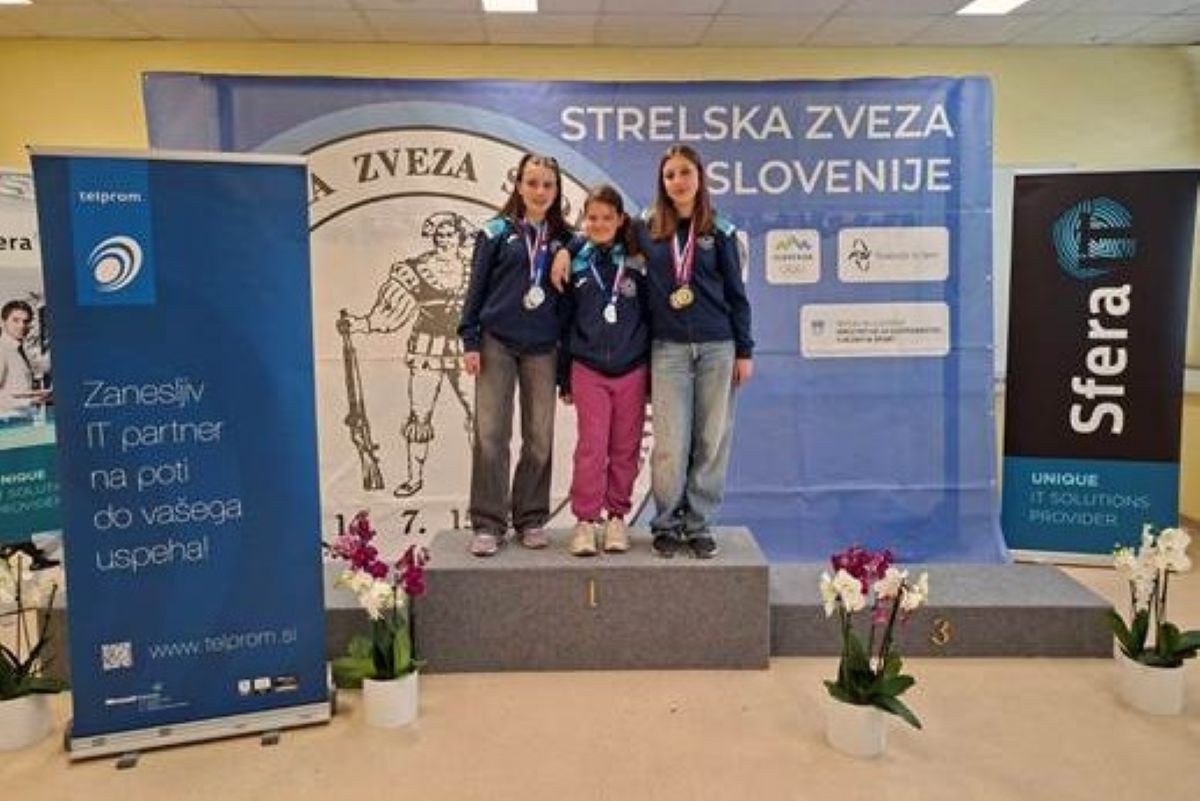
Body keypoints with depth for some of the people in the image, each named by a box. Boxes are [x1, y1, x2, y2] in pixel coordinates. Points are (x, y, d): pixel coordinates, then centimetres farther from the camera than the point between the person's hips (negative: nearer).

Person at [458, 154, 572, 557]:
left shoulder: (564, 238, 9)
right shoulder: (497, 232, 3)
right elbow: (476, 288, 2)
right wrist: (470, 341, -4)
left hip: (543, 349, 2)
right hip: (497, 343, -2)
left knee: (540, 437, 5)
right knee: (491, 434, -3)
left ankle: (531, 519, 17)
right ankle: (488, 524, 4)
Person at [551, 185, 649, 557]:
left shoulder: (638, 262, 2)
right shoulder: (575, 264, 4)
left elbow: (652, 317, 5)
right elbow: (565, 321, 9)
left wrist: (654, 374, 4)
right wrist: (563, 377, 10)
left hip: (632, 369, 0)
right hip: (588, 369, 0)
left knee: (625, 448, 6)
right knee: (591, 447, -4)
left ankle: (617, 516, 18)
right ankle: (585, 520, 5)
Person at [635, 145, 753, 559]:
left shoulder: (720, 231, 6)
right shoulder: (646, 229, 6)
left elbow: (736, 294, 7)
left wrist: (745, 351, 4)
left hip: (718, 348, 1)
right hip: (668, 349, 0)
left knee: (712, 442, 3)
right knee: (671, 445, -3)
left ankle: (699, 525, 16)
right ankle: (665, 524, 14)